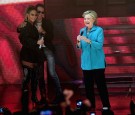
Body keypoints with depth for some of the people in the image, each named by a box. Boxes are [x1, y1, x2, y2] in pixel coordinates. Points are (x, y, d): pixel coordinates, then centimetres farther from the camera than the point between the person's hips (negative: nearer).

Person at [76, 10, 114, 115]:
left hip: (97, 63, -5)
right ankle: (91, 106, 19)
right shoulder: (82, 31, 8)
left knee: (101, 84, -1)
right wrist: (79, 42, -11)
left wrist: (88, 40, -30)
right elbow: (80, 48, 11)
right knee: (88, 85, 9)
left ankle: (106, 106, 7)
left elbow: (99, 45, -19)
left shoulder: (99, 30, -8)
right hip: (86, 63, 5)